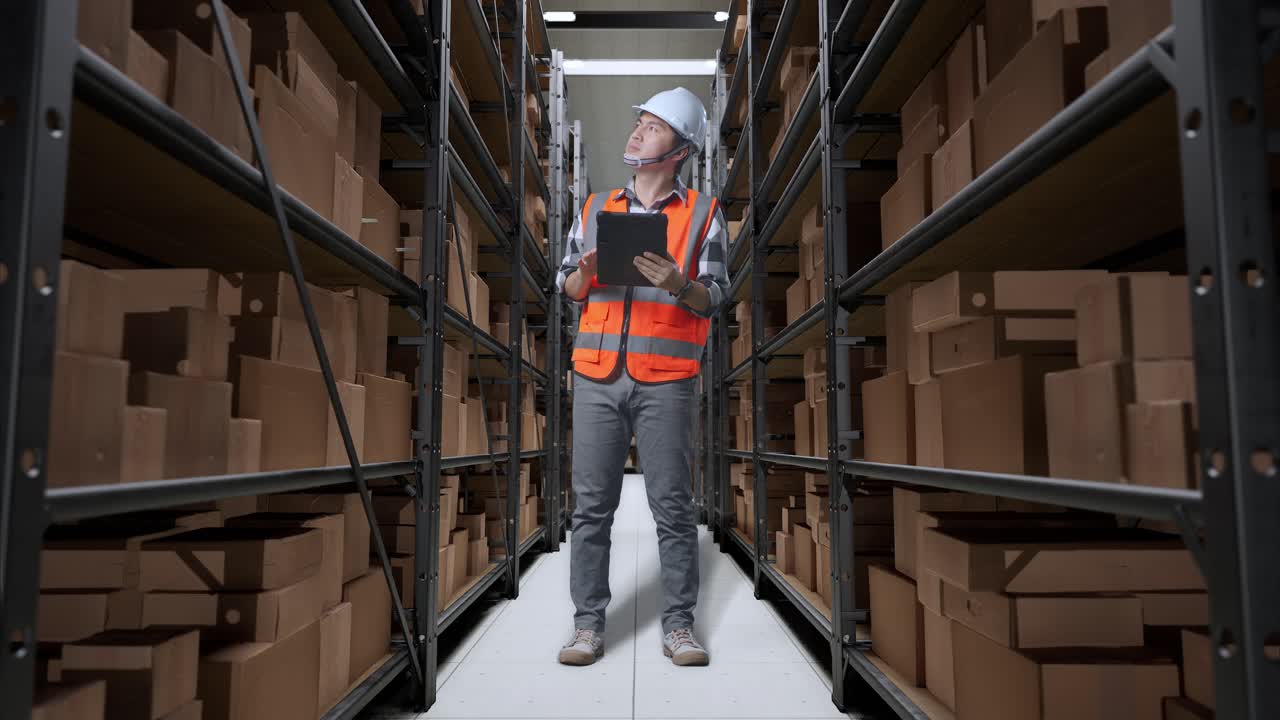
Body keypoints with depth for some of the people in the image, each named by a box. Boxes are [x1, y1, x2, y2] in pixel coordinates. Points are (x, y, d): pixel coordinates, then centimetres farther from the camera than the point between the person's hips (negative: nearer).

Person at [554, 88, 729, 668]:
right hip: (596, 378, 3)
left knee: (673, 507, 1)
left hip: (666, 382, -2)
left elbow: (715, 296, 1)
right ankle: (588, 624, 14)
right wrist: (585, 275, -5)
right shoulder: (596, 207, 17)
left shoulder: (703, 214, 7)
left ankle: (678, 624, 14)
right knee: (591, 506, 4)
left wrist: (677, 284, -19)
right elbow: (566, 286, 17)